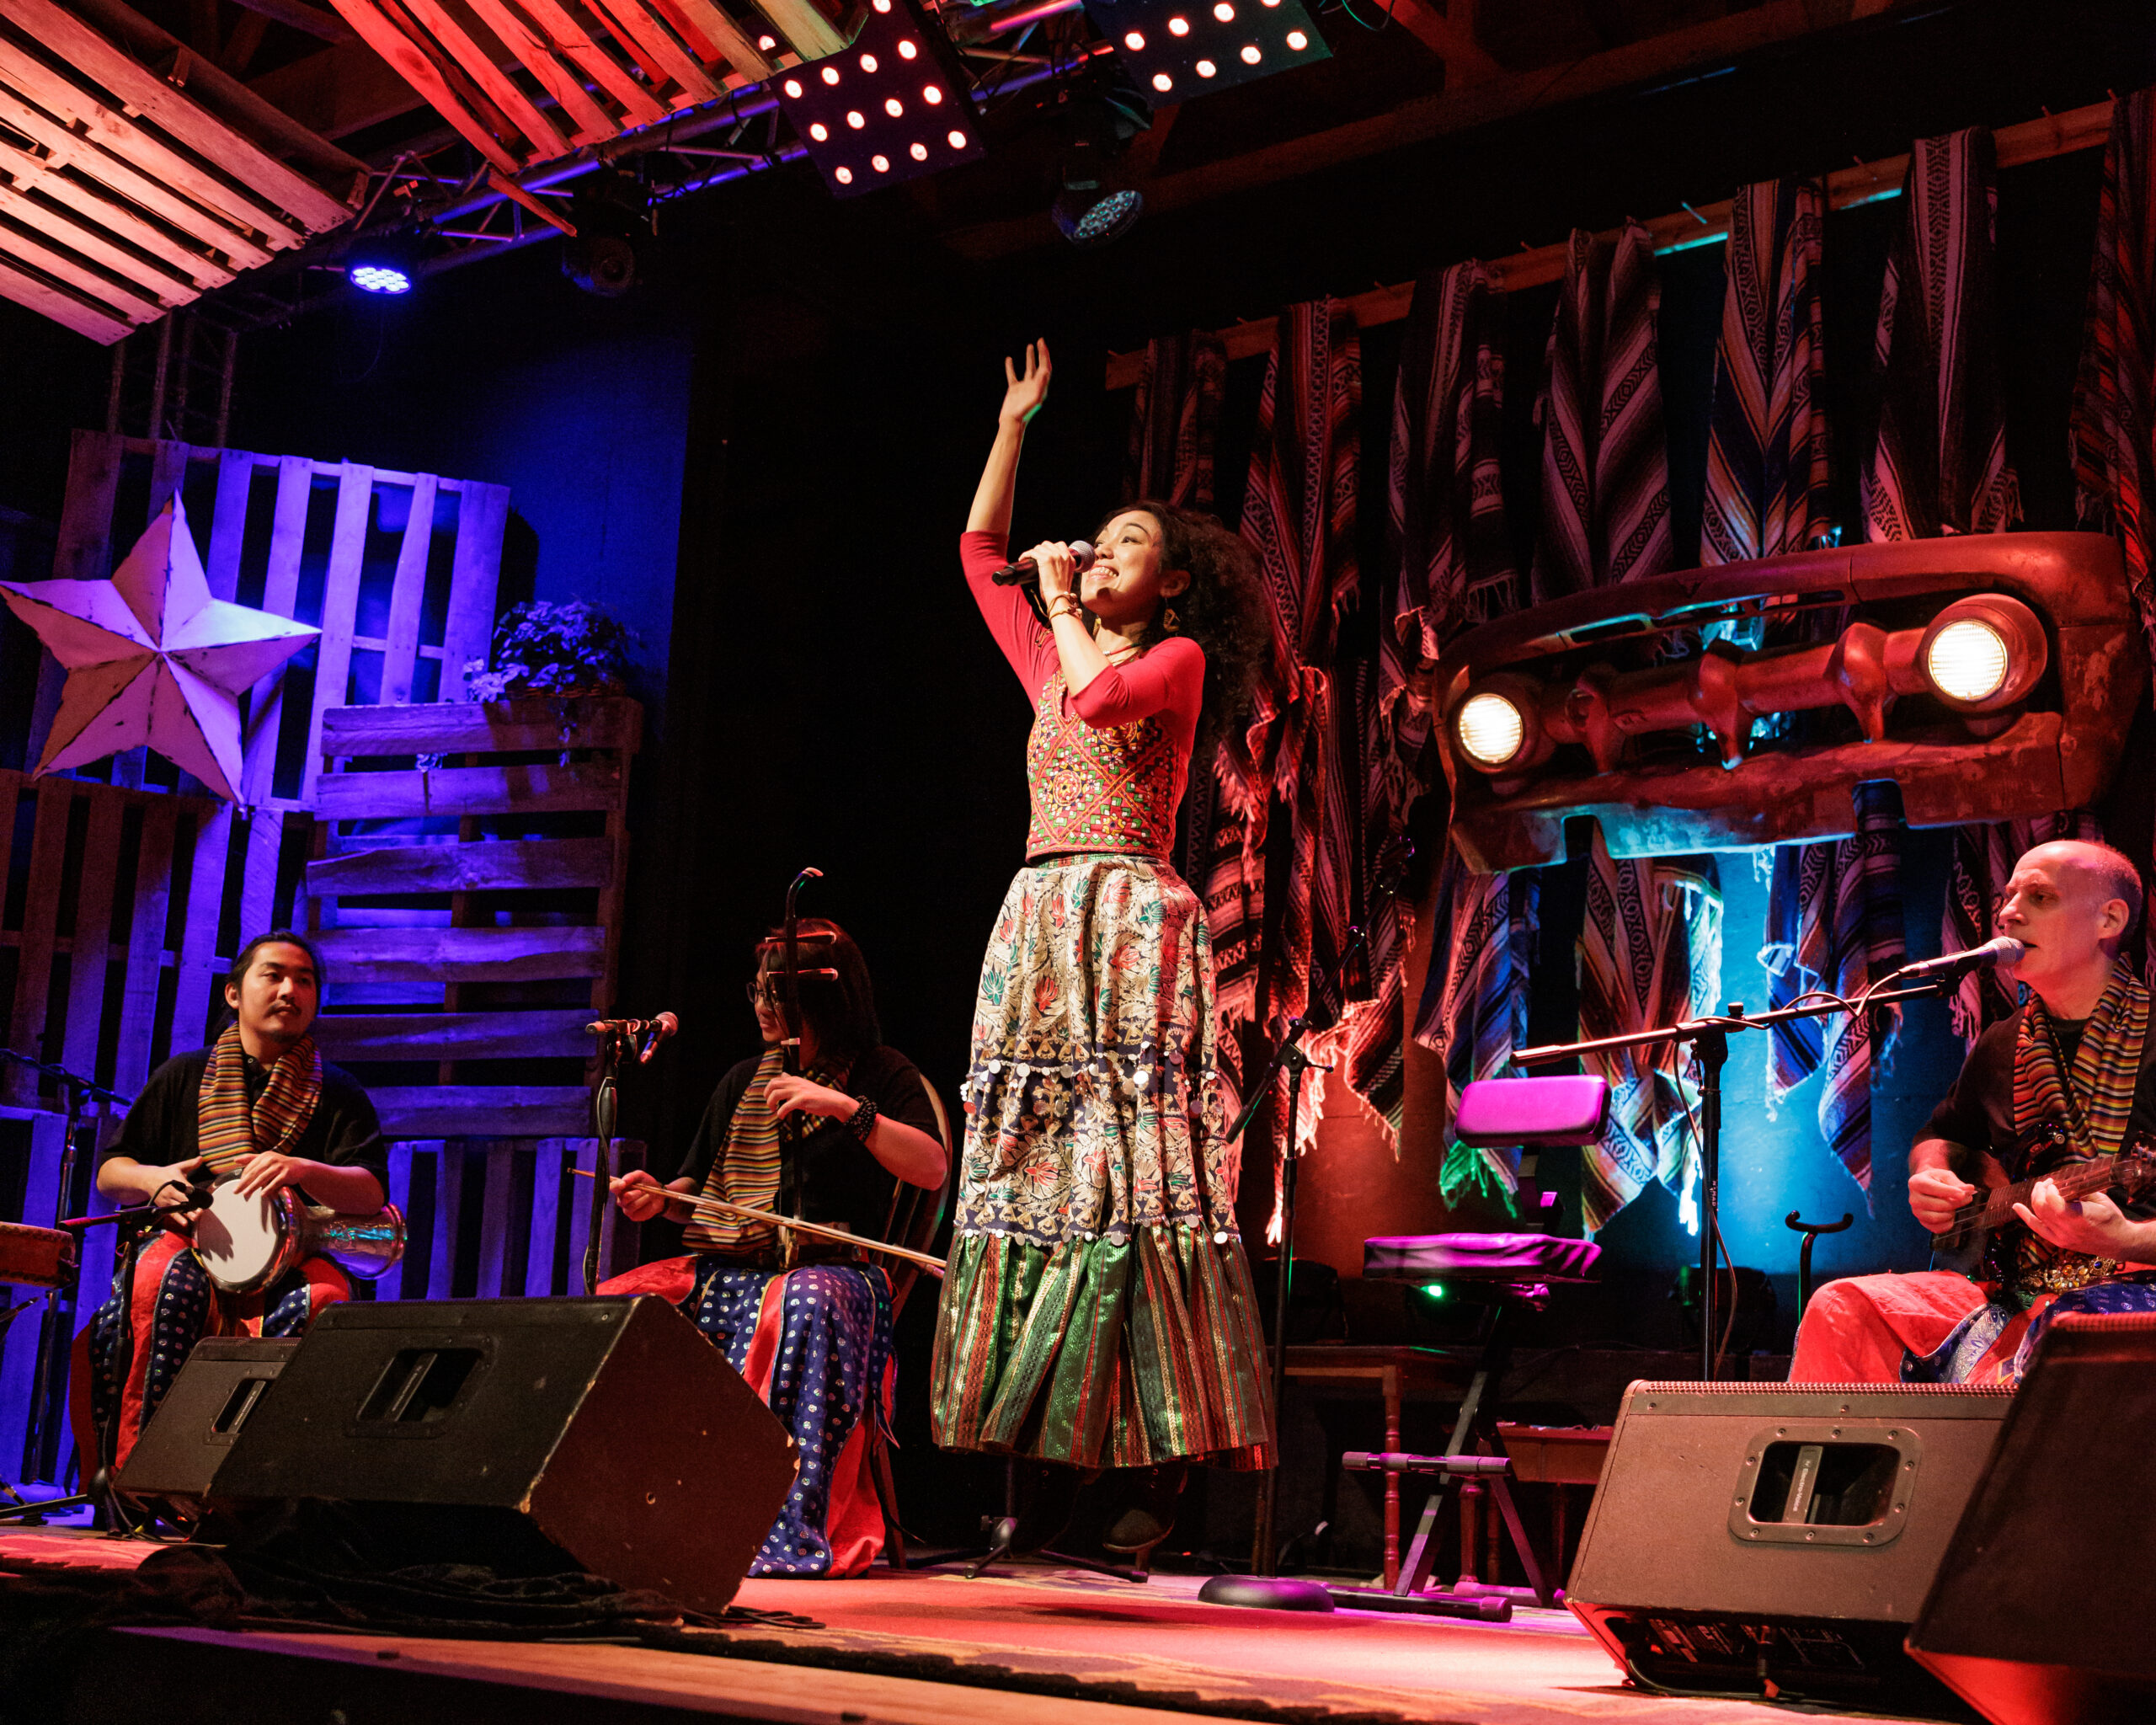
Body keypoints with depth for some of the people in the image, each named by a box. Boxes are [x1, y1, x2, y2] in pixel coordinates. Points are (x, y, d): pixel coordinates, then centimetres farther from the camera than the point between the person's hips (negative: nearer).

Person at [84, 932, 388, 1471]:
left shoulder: (337, 1093, 12)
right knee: (164, 1283, -36)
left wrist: (302, 1172, -25)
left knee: (324, 1298, -35)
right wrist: (152, 1179, -9)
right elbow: (109, 1172, 16)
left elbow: (371, 1193, -3)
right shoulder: (185, 1076, 16)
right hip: (188, 1238, 1)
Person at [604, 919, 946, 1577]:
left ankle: (790, 1528, -44)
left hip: (832, 1270, -5)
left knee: (807, 1307, -42)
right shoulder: (742, 1082, 21)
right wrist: (660, 1199, 3)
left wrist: (847, 1108, -18)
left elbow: (933, 1170, -10)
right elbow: (699, 1185, 27)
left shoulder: (880, 1075, 6)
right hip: (728, 1269, 5)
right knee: (616, 1306, -22)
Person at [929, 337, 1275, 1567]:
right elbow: (979, 549, 29)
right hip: (1037, 929, 7)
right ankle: (1046, 1461, 0)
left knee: (1130, 1181, -12)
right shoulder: (1052, 660, 22)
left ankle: (1167, 1461, -10)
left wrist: (1061, 600, -1)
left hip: (1130, 924, -7)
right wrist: (1015, 424, 25)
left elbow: (1100, 693, -16)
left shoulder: (1179, 659, 4)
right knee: (1030, 1178, 0)